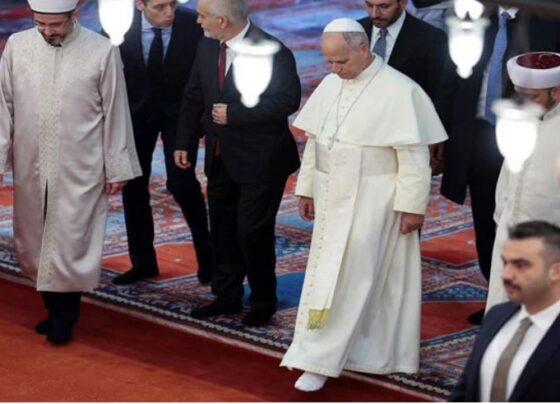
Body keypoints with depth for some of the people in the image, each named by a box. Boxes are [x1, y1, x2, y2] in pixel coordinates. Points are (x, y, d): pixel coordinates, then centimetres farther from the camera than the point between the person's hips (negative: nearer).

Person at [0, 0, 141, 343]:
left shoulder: (102, 52, -9)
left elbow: (115, 113, -3)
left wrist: (117, 169, 0)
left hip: (79, 170, -3)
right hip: (30, 167, 3)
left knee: (71, 243, -1)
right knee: (34, 242, 11)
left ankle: (64, 313, 15)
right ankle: (55, 307, 26)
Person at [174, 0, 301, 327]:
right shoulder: (207, 46, 2)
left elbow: (288, 100, -23)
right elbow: (194, 96, 10)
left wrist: (234, 114, -23)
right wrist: (184, 142, 8)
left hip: (260, 161, -7)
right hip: (221, 157, 7)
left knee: (252, 231, -2)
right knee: (223, 229, 15)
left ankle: (263, 300, 17)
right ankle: (227, 296, 30)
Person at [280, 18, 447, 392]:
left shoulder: (399, 91, -16)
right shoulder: (330, 85, 5)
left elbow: (414, 154, -15)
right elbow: (315, 141, 13)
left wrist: (412, 205, -16)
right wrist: (307, 188, 13)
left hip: (372, 199, -7)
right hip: (334, 197, 7)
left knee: (347, 280, -8)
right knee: (327, 274, 9)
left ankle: (320, 361, -6)